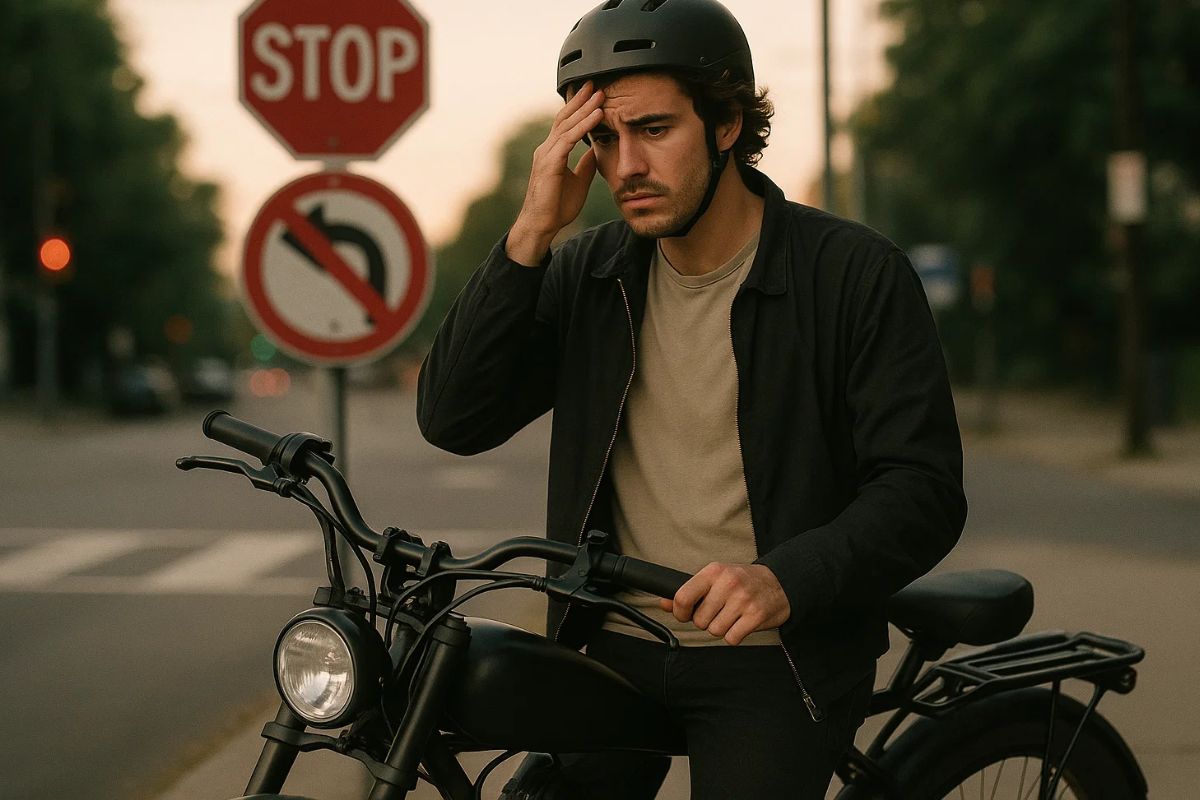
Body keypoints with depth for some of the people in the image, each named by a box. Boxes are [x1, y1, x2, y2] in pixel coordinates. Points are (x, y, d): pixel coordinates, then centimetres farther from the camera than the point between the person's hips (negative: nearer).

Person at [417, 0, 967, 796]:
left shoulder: (857, 274, -9)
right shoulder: (589, 274, 4)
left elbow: (924, 489, -13)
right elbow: (453, 419, -6)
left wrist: (785, 579, -31)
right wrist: (531, 236, -15)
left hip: (775, 659, -4)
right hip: (616, 649, 4)